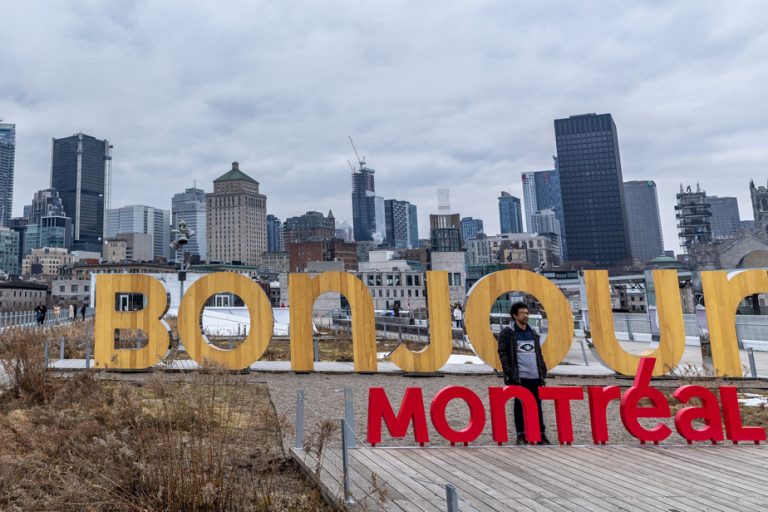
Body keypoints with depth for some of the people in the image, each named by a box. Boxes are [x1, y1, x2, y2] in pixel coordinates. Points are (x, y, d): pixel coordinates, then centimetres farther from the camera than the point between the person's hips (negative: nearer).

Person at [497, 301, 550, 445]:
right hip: (519, 377, -5)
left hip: (536, 376, 5)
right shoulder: (507, 332, -1)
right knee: (520, 405, 2)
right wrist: (509, 373, -13)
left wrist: (543, 371, 12)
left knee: (537, 405, 9)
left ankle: (541, 434, 17)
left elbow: (539, 353, 20)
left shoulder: (533, 332, 17)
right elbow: (503, 353, -6)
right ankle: (521, 435, 11)